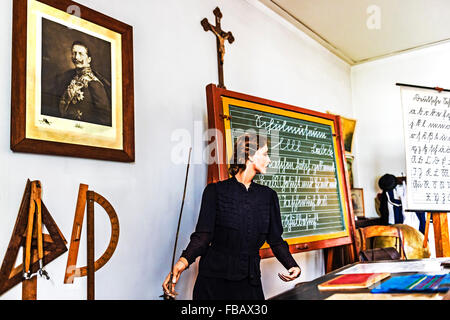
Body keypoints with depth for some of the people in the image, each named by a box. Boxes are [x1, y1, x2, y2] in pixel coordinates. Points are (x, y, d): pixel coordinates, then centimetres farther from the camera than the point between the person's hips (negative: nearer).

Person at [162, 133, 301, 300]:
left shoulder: (268, 195, 10)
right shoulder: (215, 190, -2)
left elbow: (275, 239, 9)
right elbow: (203, 235, -9)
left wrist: (292, 265, -8)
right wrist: (183, 261, -26)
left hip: (250, 282, 3)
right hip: (214, 280, -3)